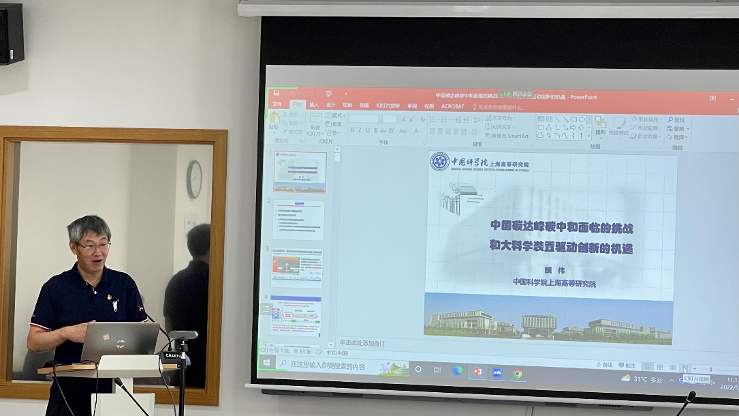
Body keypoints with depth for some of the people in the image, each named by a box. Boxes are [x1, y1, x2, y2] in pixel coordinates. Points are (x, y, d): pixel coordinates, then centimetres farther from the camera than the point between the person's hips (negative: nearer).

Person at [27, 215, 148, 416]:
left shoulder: (125, 284, 7)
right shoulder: (56, 287, 2)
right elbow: (33, 342, 1)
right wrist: (66, 333, -15)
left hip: (114, 386, 1)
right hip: (70, 389, -1)